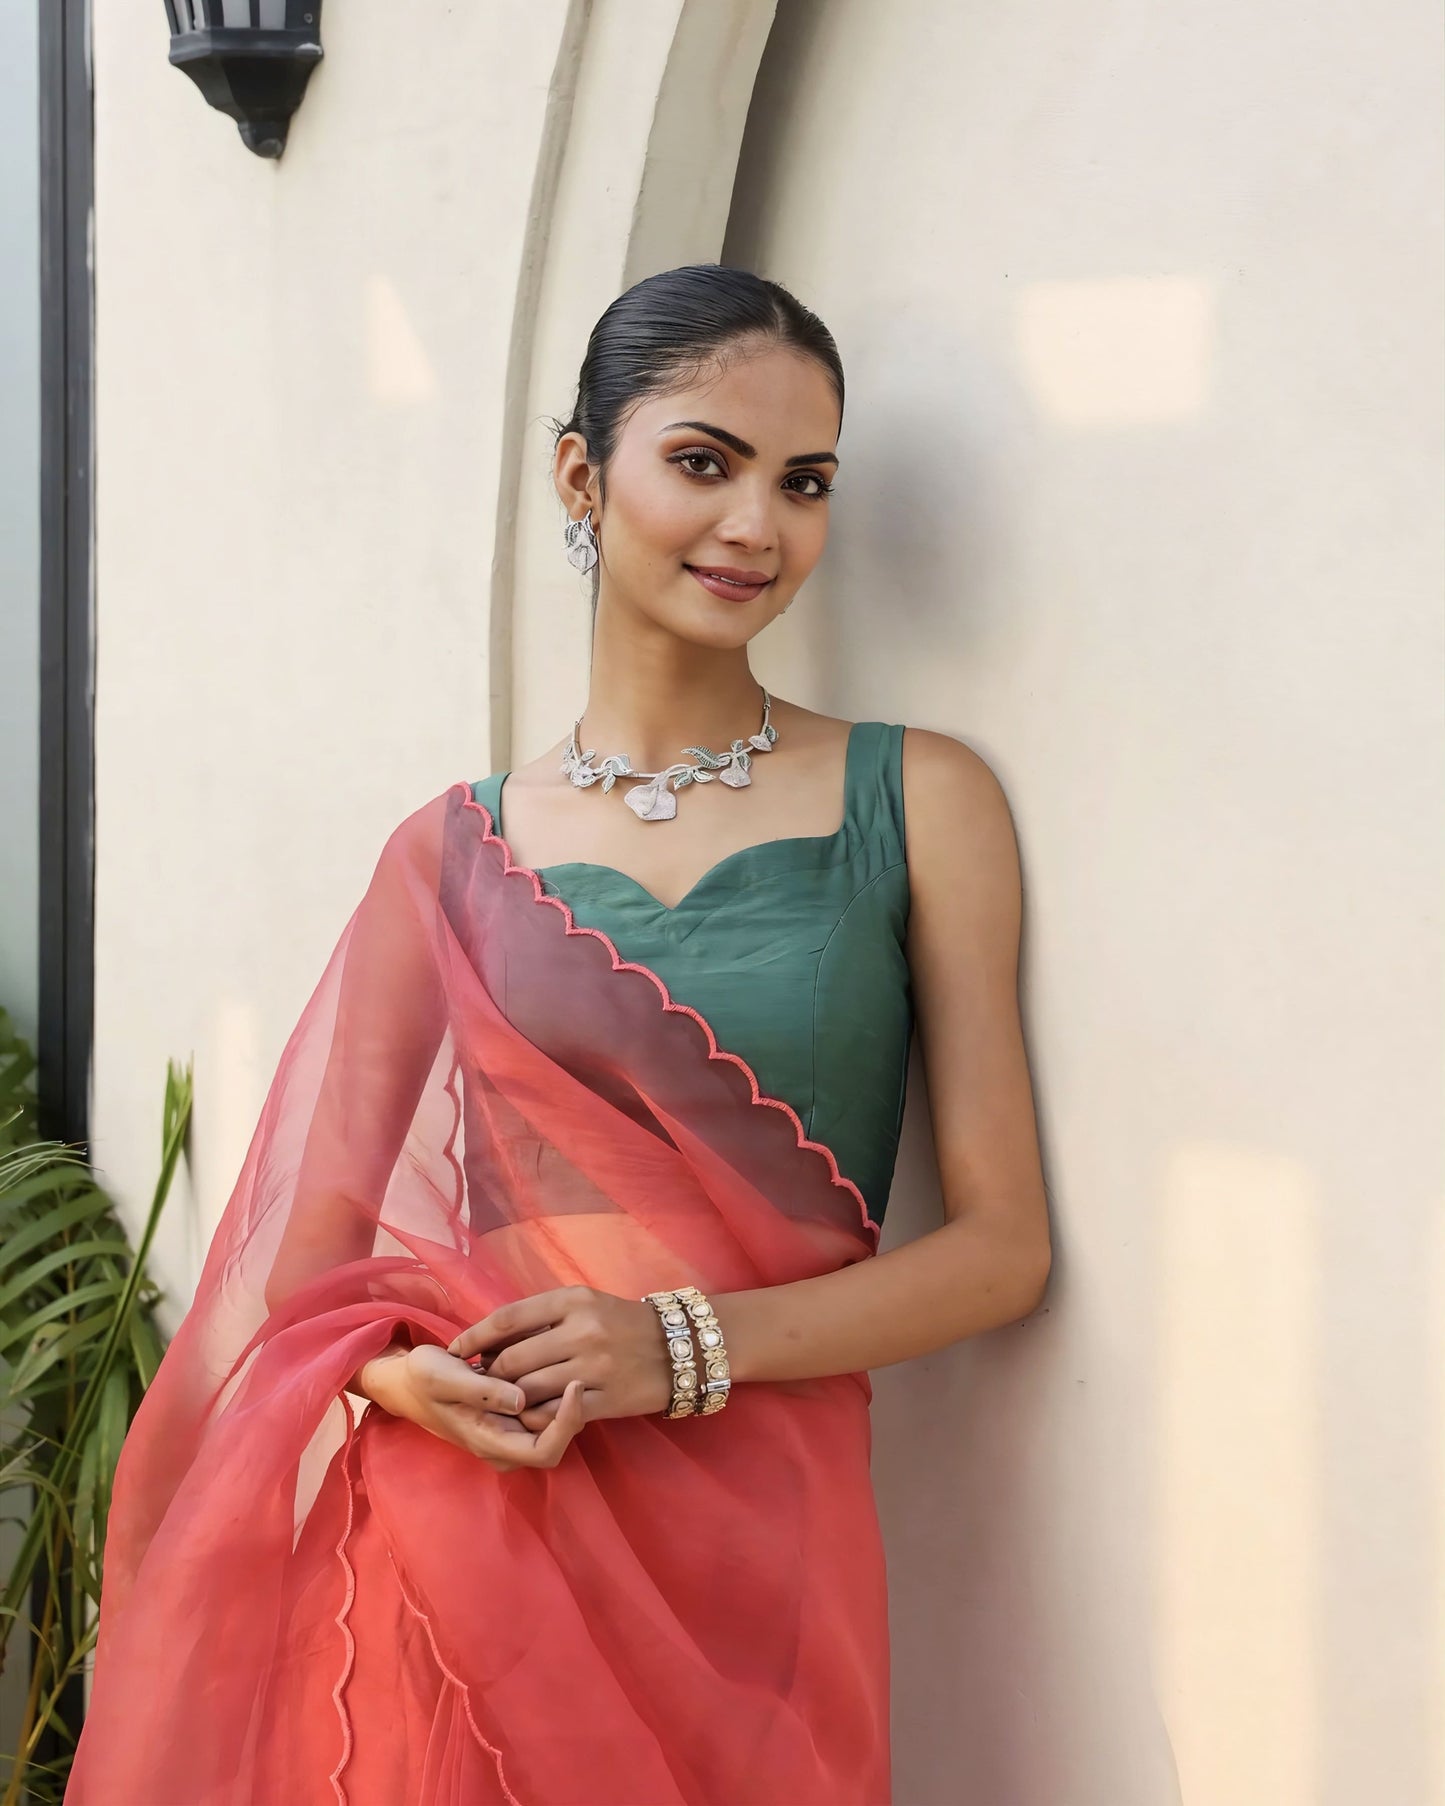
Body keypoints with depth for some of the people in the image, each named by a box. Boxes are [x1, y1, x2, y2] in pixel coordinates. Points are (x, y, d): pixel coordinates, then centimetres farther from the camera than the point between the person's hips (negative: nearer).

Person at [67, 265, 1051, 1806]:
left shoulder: (920, 802, 0)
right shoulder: (454, 852, 5)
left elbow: (1002, 1244, -3)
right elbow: (319, 1240, 10)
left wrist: (689, 1342, -15)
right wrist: (386, 1370, -12)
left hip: (742, 1543, -1)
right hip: (454, 1541, 1)